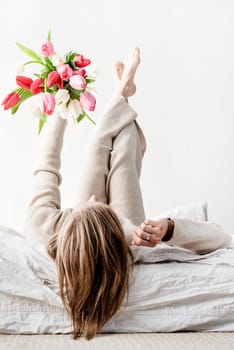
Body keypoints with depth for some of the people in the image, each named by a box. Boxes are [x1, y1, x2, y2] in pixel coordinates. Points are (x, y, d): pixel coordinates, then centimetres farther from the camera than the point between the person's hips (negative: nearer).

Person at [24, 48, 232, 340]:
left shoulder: (47, 229, -44)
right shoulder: (133, 248, -49)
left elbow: (46, 169, -26)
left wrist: (60, 113, -12)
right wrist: (168, 227, -58)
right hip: (127, 228, -1)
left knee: (100, 146, 4)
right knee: (121, 152, 3)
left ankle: (121, 94, 36)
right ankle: (122, 95, 35)